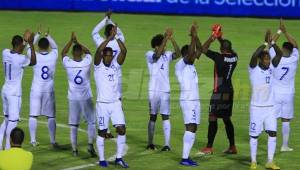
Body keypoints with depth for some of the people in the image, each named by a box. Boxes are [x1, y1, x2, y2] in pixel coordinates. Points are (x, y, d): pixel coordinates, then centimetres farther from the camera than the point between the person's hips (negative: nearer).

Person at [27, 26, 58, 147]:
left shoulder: (35, 56, -9)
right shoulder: (53, 56, -5)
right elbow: (55, 47, 18)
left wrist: (38, 34, 18)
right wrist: (48, 36, 22)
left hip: (36, 90, -1)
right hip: (49, 90, 1)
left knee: (33, 115, 5)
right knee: (51, 116, 5)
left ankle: (33, 140, 6)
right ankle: (53, 141, 6)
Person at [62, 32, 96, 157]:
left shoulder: (68, 64, -9)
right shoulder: (87, 62, -10)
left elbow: (63, 52, 12)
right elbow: (88, 52, 12)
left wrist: (71, 41, 12)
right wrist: (77, 42, 14)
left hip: (73, 98, 1)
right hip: (86, 98, -1)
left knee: (73, 125, 7)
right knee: (91, 122, 11)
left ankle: (74, 149, 7)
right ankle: (90, 144, -6)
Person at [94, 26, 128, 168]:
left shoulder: (115, 65, 5)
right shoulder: (98, 65, -4)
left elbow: (124, 51, -9)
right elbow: (98, 50, -22)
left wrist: (117, 37, -18)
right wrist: (110, 37, -25)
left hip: (116, 103, 3)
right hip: (102, 104, -3)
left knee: (122, 129, -4)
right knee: (102, 132, 3)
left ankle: (119, 158, 7)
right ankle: (101, 159, 13)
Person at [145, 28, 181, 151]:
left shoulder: (167, 55, 6)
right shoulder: (149, 55, -4)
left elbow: (178, 54, -12)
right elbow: (158, 54, -25)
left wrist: (171, 39, -21)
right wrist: (166, 38, -29)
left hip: (165, 90, 3)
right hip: (154, 90, -3)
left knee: (166, 117, 0)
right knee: (153, 117, 5)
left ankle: (167, 144, -2)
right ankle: (150, 143, 12)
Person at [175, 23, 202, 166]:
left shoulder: (190, 65, 15)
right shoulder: (180, 65, -8)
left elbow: (199, 51, 15)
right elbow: (190, 53, -24)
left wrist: (196, 37, 4)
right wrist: (193, 37, -22)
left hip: (195, 100, 9)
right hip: (187, 100, -9)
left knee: (193, 128, 7)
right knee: (190, 128, -15)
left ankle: (186, 156, 8)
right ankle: (184, 158, -17)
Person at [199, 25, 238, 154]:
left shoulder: (219, 57, -15)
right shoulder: (234, 57, 3)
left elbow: (204, 49, -8)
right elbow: (229, 49, 26)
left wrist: (212, 37, -2)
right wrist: (220, 38, 25)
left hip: (219, 92, -7)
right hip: (229, 91, 7)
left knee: (212, 118, -4)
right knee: (227, 119, 15)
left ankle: (209, 147, -5)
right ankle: (232, 147, 17)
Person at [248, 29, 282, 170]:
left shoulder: (271, 68, 4)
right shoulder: (254, 69, -10)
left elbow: (279, 54, -7)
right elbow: (254, 55, -29)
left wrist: (272, 42, -19)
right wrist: (265, 43, -28)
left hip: (270, 107, 4)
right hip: (256, 107, -4)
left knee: (273, 133, -1)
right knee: (254, 134, 3)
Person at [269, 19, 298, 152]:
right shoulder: (294, 60, -6)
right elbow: (295, 45, 9)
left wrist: (280, 31, 9)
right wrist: (285, 31, 10)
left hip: (275, 94, -2)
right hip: (288, 95, 2)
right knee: (285, 121, 8)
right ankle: (285, 145, 11)